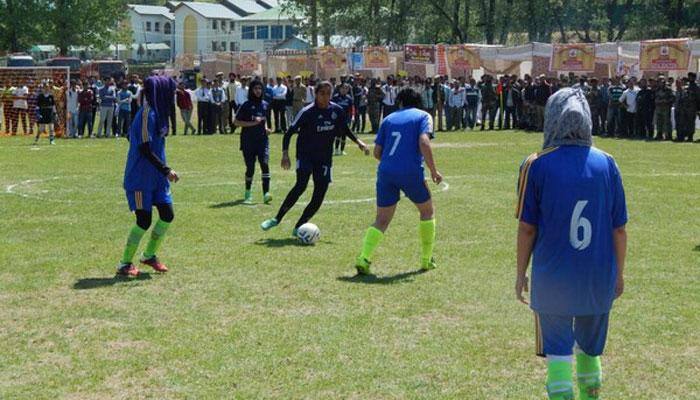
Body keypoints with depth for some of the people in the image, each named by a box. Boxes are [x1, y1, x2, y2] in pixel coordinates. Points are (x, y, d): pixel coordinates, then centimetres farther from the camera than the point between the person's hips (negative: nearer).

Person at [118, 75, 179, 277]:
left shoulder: (158, 113, 10)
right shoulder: (147, 115, -19)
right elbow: (144, 149, -23)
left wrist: (164, 170, 18)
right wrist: (166, 170, -22)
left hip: (156, 176, 9)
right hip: (141, 177, -9)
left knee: (167, 215, 8)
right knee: (144, 221, -6)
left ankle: (149, 255, 25)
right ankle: (125, 264, 6)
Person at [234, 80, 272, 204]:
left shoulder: (265, 105, 10)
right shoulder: (246, 105, -4)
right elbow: (236, 122, -7)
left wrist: (266, 128, 7)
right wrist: (252, 123, -15)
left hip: (262, 139, 3)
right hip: (248, 141, -3)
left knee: (265, 164, -15)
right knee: (250, 167, 3)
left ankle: (266, 194, -20)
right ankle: (248, 192, 25)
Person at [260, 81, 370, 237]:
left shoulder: (337, 111, -1)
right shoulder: (307, 112, -13)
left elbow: (344, 130, 18)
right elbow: (290, 132, -12)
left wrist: (358, 142, 8)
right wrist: (285, 153, -22)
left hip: (324, 158, 4)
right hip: (305, 155, -4)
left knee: (319, 195, -4)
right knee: (301, 185, -26)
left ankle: (299, 227, 9)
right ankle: (277, 219, -19)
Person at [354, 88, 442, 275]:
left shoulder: (389, 119, 17)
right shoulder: (423, 116, 7)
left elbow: (377, 152, 13)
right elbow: (423, 142, -11)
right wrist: (433, 171, -6)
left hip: (386, 172, 3)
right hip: (411, 173, -3)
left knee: (381, 220, 9)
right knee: (427, 211, 20)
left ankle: (364, 258, -12)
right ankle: (426, 260, 23)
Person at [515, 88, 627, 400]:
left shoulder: (537, 165, -9)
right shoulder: (606, 164, -3)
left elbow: (527, 227, -6)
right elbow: (619, 228, 1)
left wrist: (521, 272, 6)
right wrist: (618, 274, 13)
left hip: (553, 277, -2)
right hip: (599, 278, 3)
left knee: (558, 349, 6)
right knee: (590, 347, 20)